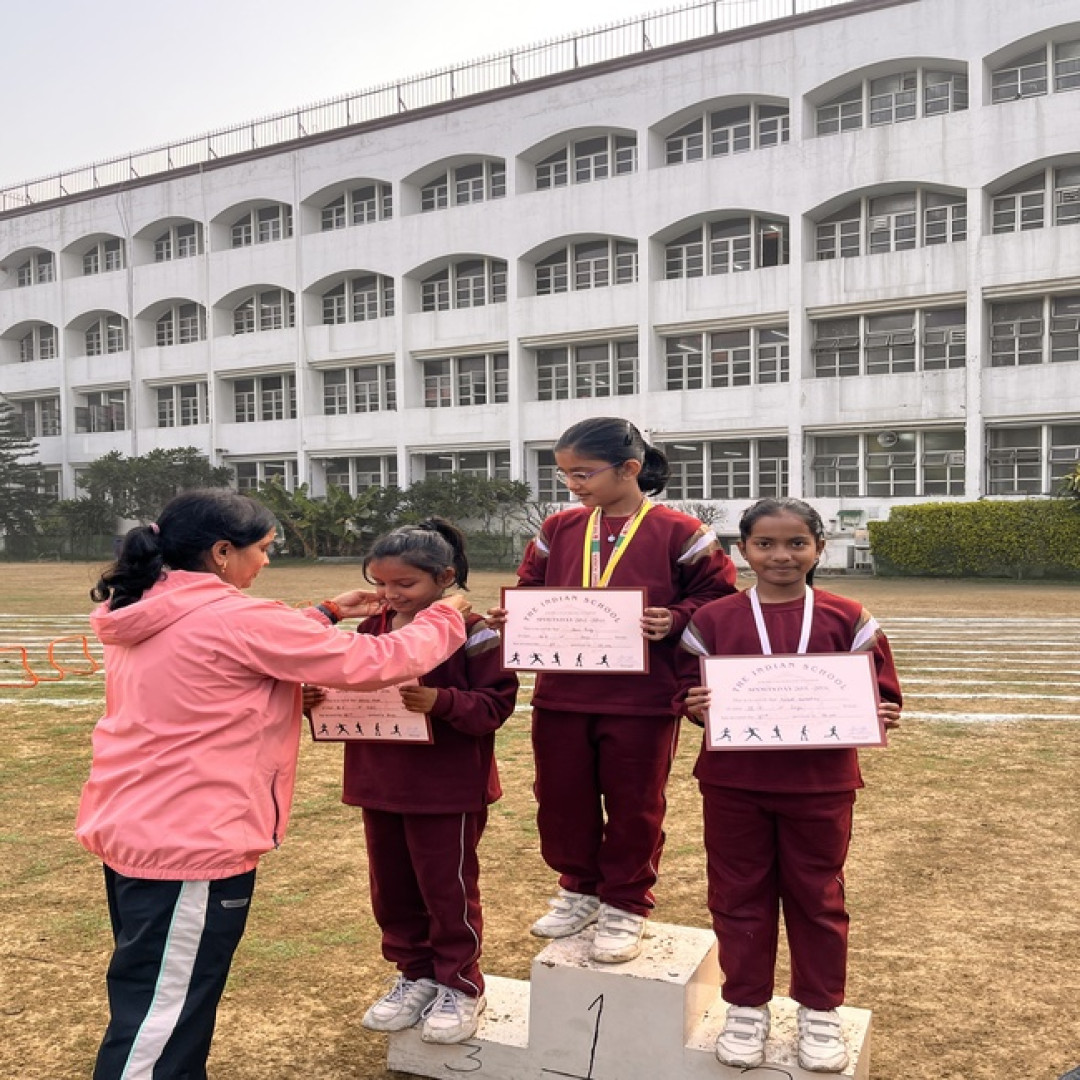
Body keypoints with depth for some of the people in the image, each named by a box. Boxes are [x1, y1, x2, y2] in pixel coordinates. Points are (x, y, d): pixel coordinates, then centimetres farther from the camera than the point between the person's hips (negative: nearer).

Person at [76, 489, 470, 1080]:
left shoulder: (142, 612, 7)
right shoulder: (235, 619, -19)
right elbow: (371, 663, -15)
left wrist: (325, 613, 16)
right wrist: (446, 618, 0)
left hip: (129, 829, 9)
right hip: (190, 844, -9)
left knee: (163, 1003, 23)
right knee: (161, 1019, 3)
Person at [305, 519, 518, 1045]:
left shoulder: (470, 631, -13)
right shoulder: (370, 630, 5)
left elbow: (495, 703, -17)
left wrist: (441, 701, -32)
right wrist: (317, 695, -9)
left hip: (447, 788, -6)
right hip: (378, 785, 6)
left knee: (447, 886, 8)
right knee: (391, 887, 17)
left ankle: (460, 986, 26)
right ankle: (415, 975, 35)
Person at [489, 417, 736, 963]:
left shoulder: (677, 532, -6)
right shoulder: (559, 529, 7)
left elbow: (717, 594, -2)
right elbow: (531, 590, 15)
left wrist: (675, 620, -18)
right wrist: (513, 615, -6)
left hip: (641, 702, -4)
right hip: (560, 696, 4)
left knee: (634, 805, 9)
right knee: (560, 798, 14)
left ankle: (625, 905, 28)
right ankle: (579, 888, 36)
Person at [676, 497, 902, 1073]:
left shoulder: (847, 619, -1)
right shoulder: (712, 619, -1)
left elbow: (880, 695, 3)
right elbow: (689, 688, 3)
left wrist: (878, 716, -17)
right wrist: (696, 704, -18)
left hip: (819, 785, 0)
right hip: (733, 782, 1)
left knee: (817, 896, 12)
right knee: (739, 894, 10)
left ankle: (820, 1011, 30)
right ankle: (746, 1006, 28)